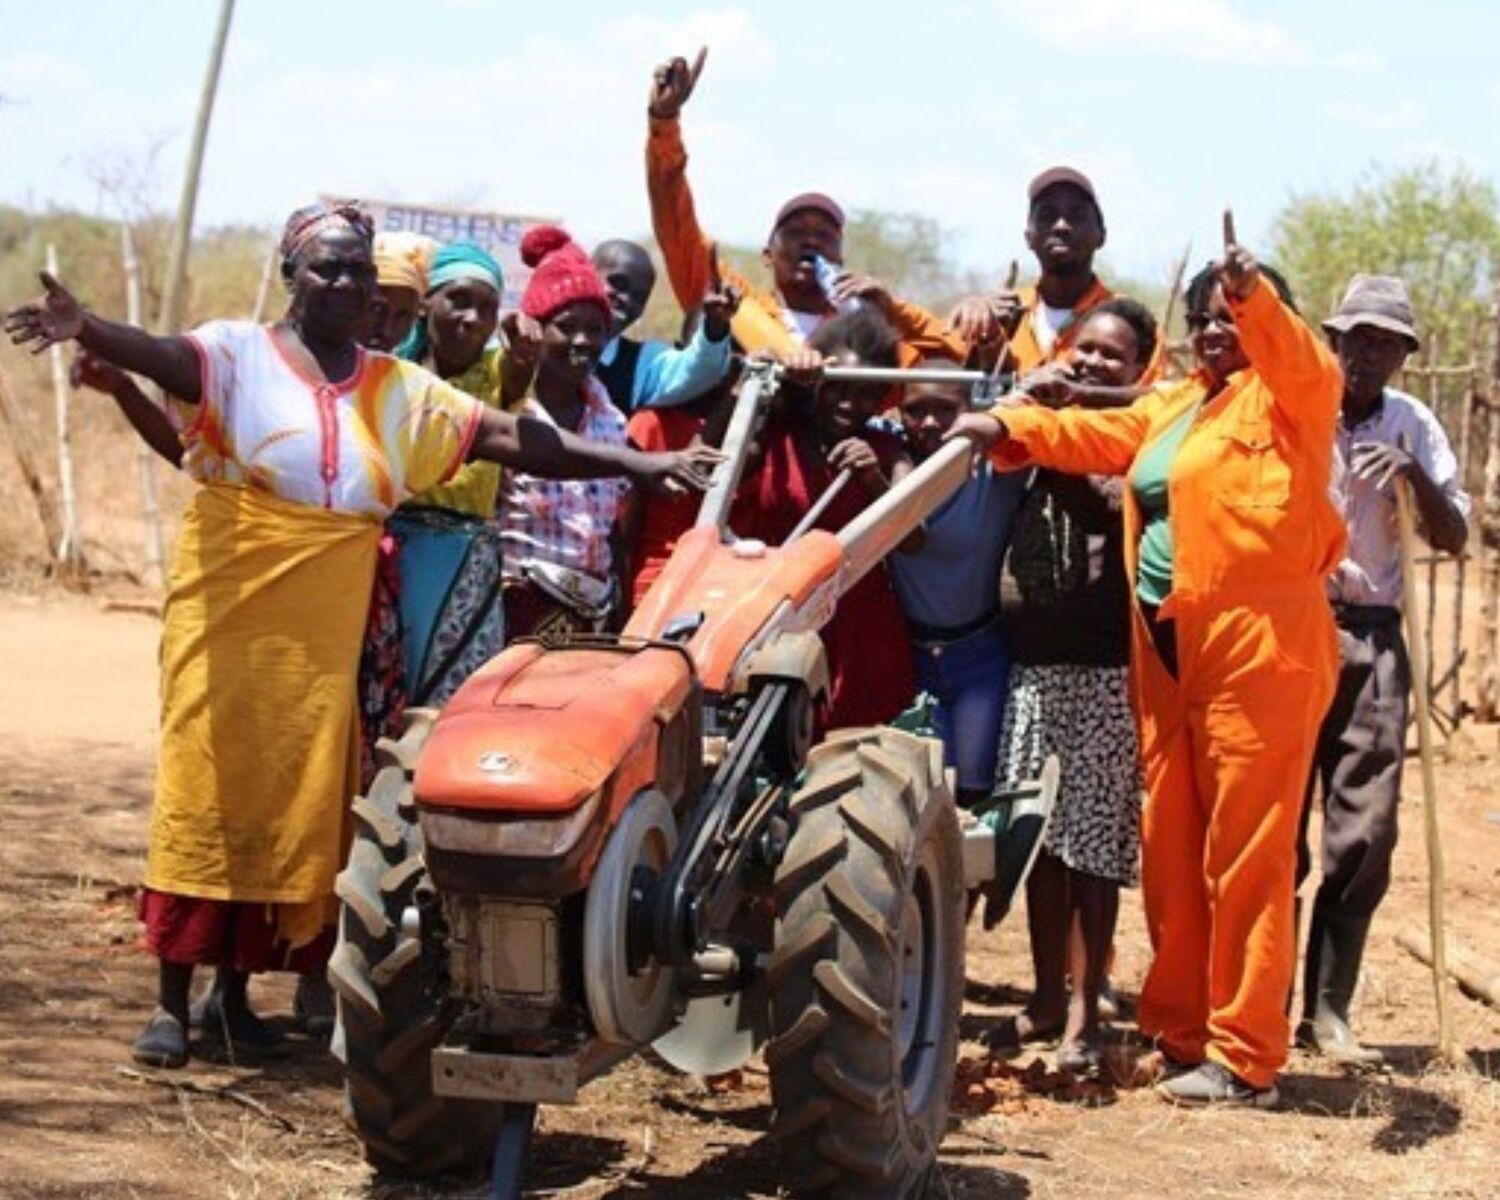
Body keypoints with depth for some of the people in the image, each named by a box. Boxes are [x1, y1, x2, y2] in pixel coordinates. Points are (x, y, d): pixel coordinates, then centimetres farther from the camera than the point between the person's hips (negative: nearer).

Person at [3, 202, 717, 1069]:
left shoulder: (402, 390, 10)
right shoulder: (240, 353, -2)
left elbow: (513, 439, 7)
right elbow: (167, 355, -22)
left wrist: (642, 465, 1)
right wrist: (85, 330, -44)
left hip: (325, 628, 4)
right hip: (230, 606, -4)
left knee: (298, 794, 5)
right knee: (206, 783, -3)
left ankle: (241, 987, 16)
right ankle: (173, 1001, 1)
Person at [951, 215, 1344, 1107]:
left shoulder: (1289, 395, 0)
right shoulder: (1177, 405, 24)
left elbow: (1305, 361, -20)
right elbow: (1099, 436, 19)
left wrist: (1253, 295, -38)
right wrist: (1010, 427, 4)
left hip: (1260, 649, -8)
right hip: (1169, 654, 8)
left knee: (1248, 856, -7)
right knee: (1170, 849, 11)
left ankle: (1245, 1058, -4)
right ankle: (1179, 1028, 20)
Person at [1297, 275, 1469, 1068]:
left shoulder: (1413, 425, 8)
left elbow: (1453, 538, 4)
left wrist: (1414, 473, -12)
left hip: (1371, 638, 3)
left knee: (1364, 834, -2)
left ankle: (1327, 1010, 6)